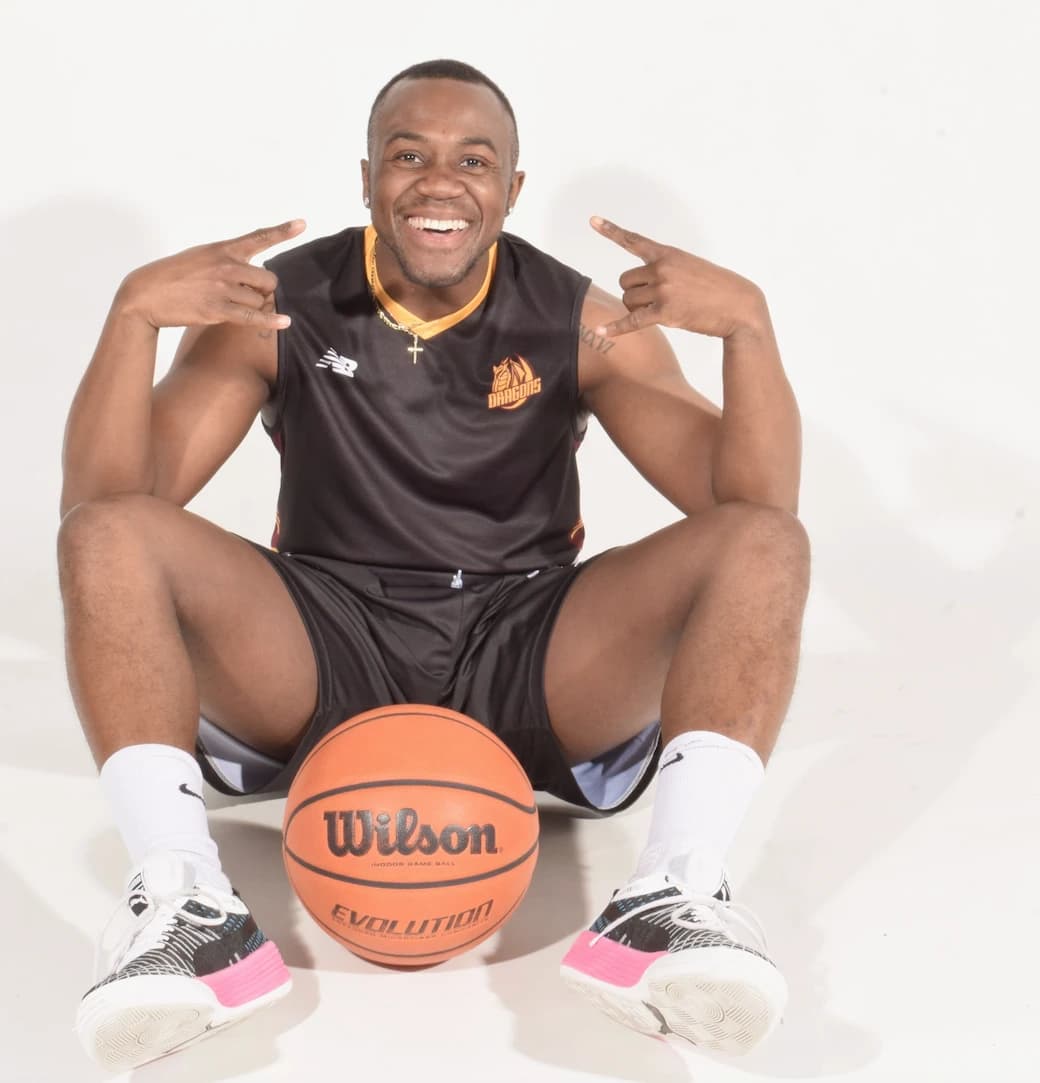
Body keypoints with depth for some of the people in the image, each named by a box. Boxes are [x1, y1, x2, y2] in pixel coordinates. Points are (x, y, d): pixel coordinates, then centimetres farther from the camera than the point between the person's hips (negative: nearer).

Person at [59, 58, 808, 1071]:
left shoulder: (583, 322, -1)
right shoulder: (274, 309, -2)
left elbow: (754, 507, -9)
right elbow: (104, 504, -10)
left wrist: (747, 323, -25)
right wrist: (133, 315, -26)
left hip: (528, 661, 1)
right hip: (323, 652, 0)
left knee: (760, 543, -21)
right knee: (111, 533, -23)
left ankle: (674, 900, -37)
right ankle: (181, 904, -34)